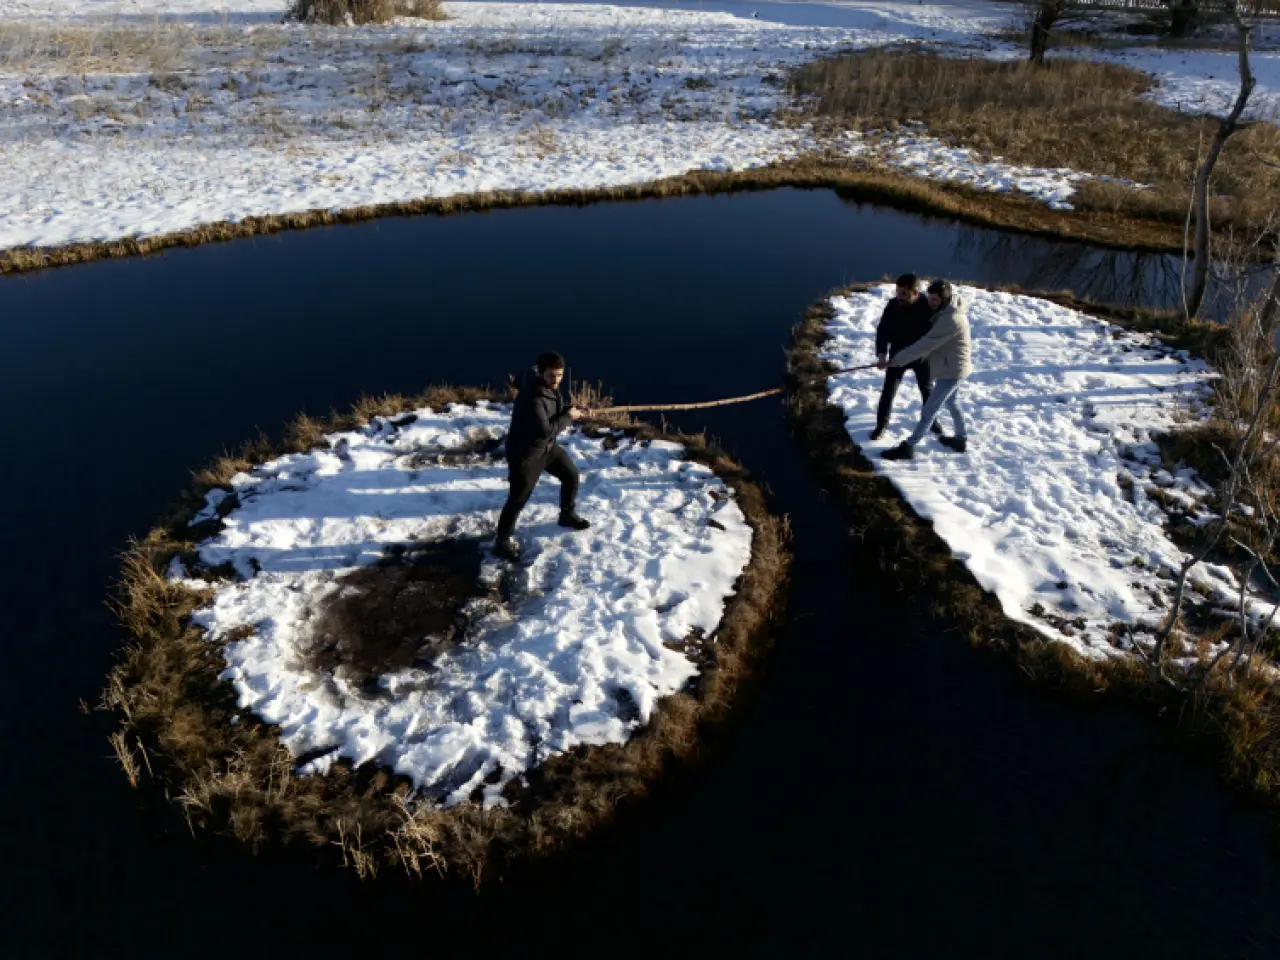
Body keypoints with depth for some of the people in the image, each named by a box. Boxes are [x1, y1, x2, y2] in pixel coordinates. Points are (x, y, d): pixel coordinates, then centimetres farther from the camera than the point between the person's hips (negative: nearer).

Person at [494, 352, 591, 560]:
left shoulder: (550, 386, -5)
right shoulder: (532, 397, -33)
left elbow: (556, 410, 13)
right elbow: (545, 430, -35)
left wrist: (575, 411, -5)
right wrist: (569, 417, -22)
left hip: (547, 446, 9)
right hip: (525, 452, -9)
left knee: (571, 475, 20)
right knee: (518, 498, -3)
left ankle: (567, 515, 43)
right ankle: (502, 541, 11)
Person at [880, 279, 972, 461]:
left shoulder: (950, 319, -28)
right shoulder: (948, 311, 5)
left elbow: (927, 343, -29)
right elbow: (932, 341, 12)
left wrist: (899, 359, -25)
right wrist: (925, 355, -2)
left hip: (952, 369, -11)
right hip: (953, 367, 11)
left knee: (929, 409, -7)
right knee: (952, 403, 26)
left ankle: (908, 447, -4)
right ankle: (960, 439, 42)